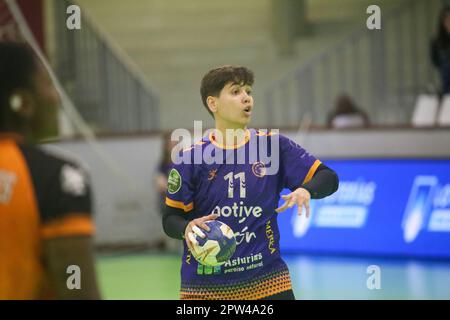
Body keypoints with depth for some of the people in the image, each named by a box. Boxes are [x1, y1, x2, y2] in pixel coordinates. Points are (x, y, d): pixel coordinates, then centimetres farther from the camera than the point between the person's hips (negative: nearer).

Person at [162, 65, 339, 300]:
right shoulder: (190, 158, -2)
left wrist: (305, 190, -21)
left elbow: (328, 178, 1)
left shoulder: (273, 145, 2)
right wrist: (187, 228, -23)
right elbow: (170, 218, 0)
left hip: (267, 279, 1)